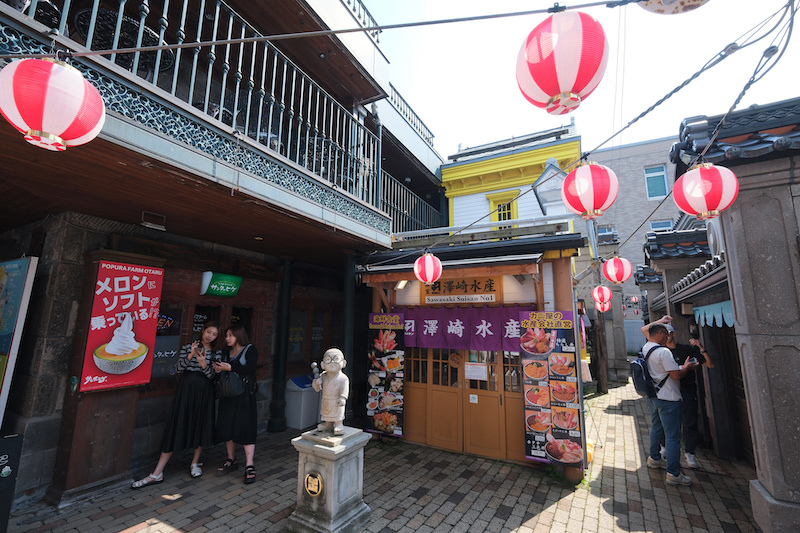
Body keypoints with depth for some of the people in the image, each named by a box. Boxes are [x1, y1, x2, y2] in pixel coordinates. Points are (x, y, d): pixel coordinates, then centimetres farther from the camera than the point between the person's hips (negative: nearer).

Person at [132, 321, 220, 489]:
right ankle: (157, 474, 10)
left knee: (201, 426, 7)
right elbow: (178, 369, -5)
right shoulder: (187, 347, 4)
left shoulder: (216, 353, 5)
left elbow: (211, 375, -4)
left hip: (204, 391, 1)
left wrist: (203, 363, -23)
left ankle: (195, 463, 28)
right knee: (177, 427, -1)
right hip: (186, 389, -1)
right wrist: (190, 355, -21)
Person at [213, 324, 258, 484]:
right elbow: (223, 373, 16)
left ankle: (249, 466, -2)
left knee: (246, 427, -7)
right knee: (227, 427, 10)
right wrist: (218, 369, -5)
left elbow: (250, 368, -19)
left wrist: (230, 367, -22)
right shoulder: (226, 353, 14)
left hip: (244, 394, -6)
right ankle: (231, 460, 27)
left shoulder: (250, 349, -5)